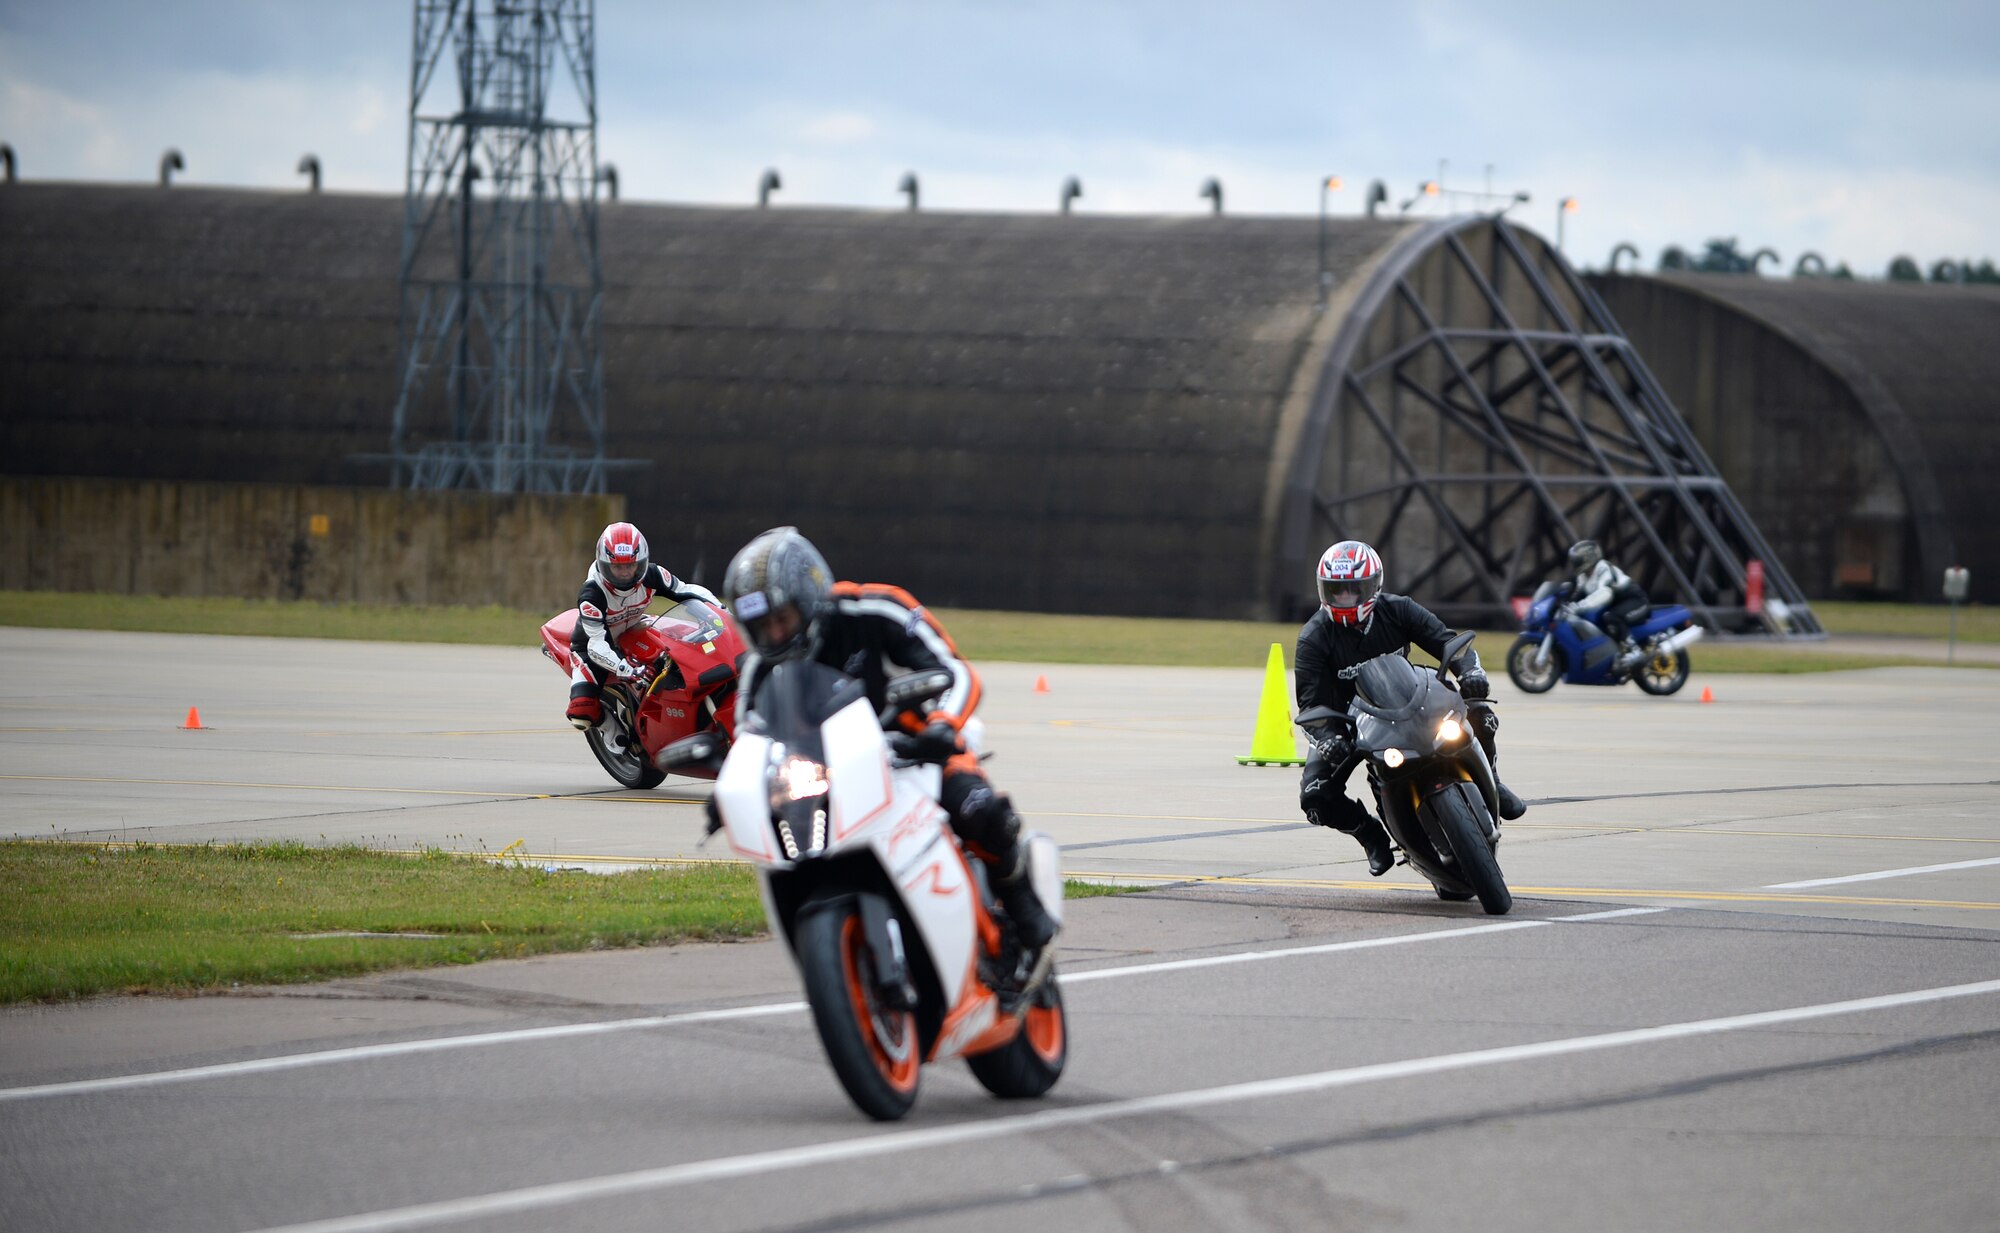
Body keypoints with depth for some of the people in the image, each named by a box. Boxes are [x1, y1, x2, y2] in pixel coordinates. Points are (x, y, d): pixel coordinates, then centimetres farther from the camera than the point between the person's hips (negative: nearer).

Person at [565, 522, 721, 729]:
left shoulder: (651, 575, -21)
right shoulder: (591, 594, -35)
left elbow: (686, 591, -9)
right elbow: (597, 644, -39)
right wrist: (627, 670, -53)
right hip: (590, 644, -5)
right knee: (583, 715, -21)